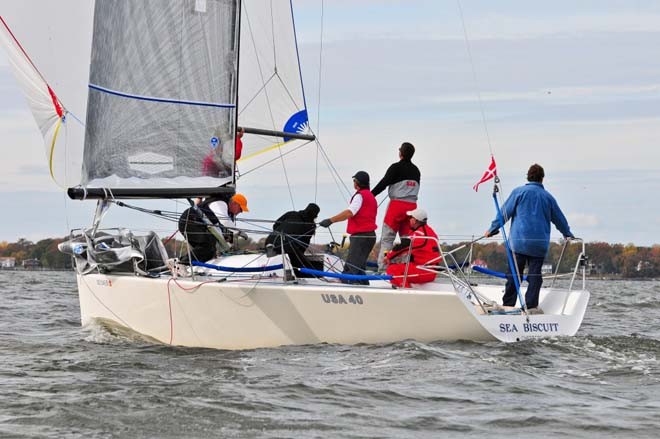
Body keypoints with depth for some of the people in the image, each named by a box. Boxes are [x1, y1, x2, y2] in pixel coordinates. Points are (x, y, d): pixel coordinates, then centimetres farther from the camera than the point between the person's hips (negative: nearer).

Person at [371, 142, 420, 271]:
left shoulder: (396, 167, -7)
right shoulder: (416, 170, 13)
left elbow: (383, 184, -13)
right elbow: (415, 189, 15)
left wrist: (370, 196, -12)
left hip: (397, 204, -5)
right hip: (412, 206, 5)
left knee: (387, 238, -3)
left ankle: (382, 268, -10)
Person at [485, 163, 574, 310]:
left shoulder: (519, 192, 2)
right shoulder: (548, 197, 11)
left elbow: (505, 212, 2)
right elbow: (559, 218, 21)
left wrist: (492, 229, 12)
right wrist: (568, 234, 38)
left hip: (519, 241, -2)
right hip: (540, 243, 2)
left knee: (513, 274, 1)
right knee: (535, 275, 2)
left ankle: (507, 305, 0)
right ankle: (531, 306, -2)